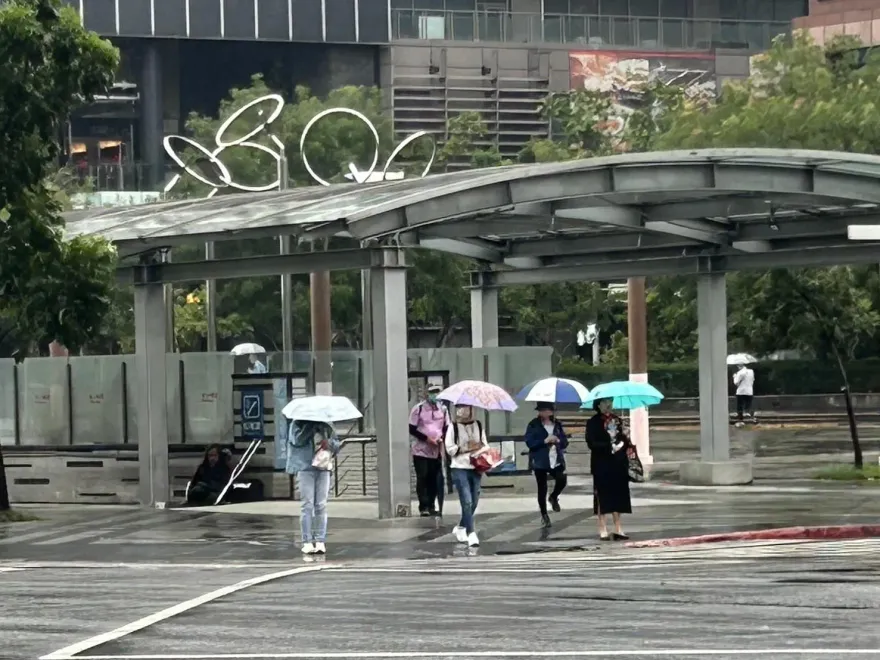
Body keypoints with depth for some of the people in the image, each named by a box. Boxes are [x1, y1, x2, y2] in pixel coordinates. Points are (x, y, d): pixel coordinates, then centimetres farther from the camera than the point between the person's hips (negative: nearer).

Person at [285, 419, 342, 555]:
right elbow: (297, 439, -11)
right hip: (305, 467, -3)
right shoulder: (297, 424, 6)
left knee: (321, 506, 0)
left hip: (324, 468, 3)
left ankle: (320, 542, 1)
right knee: (308, 505, -6)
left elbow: (337, 445, 14)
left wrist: (329, 442, -7)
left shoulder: (326, 426, 16)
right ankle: (307, 543, -5)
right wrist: (310, 426, -12)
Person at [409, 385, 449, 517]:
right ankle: (423, 507, -3)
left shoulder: (443, 409, 7)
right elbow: (412, 429, -6)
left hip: (437, 451, 4)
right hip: (421, 450, -4)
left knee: (434, 480, 4)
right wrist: (427, 438, -15)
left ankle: (431, 506, 13)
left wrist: (442, 438, -8)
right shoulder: (418, 409, -5)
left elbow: (446, 428, 13)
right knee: (422, 478, -6)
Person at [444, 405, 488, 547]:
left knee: (474, 502, 10)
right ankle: (471, 533, -14)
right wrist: (467, 448, -12)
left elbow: (485, 445, 14)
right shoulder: (453, 427, -2)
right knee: (467, 502, -13)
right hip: (460, 468, -5)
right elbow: (449, 449, -6)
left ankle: (460, 528, 31)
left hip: (476, 468, 5)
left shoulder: (478, 425, 10)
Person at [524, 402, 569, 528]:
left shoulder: (557, 425, 10)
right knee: (542, 489, 3)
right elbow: (529, 442, -11)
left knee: (562, 480, -20)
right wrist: (545, 441, -20)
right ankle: (544, 515, 18)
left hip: (556, 460, 2)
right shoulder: (533, 425, -2)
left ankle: (554, 497, 14)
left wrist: (558, 440, -11)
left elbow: (565, 442, 11)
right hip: (540, 461, -2)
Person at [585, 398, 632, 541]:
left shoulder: (617, 420, 13)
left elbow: (625, 440, 15)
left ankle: (618, 528, 9)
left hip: (618, 464, 5)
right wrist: (610, 447, -17)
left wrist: (623, 442, -7)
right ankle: (602, 529, 1)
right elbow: (592, 443, -11)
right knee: (602, 496, -3)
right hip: (602, 465, -5)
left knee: (617, 496, 5)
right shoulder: (593, 422, -2)